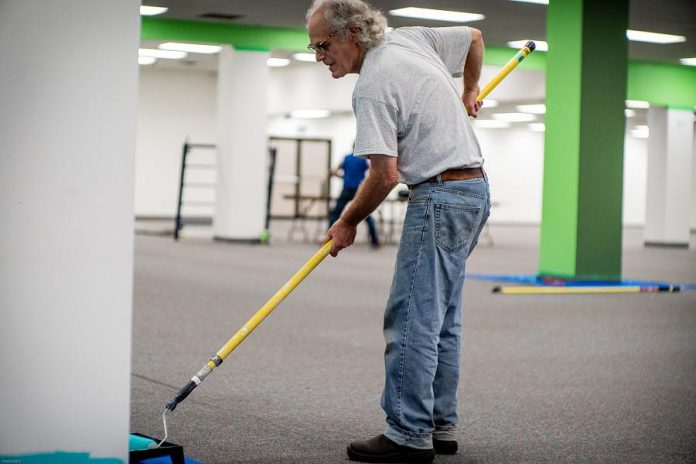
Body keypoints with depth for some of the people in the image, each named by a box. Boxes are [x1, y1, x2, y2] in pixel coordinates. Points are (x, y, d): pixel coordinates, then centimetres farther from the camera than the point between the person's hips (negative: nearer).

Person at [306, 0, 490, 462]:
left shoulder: (372, 87, -16)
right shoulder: (411, 38, 9)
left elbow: (385, 174, -19)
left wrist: (348, 223, -5)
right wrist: (469, 91, 38)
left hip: (440, 197, -10)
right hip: (475, 188, 10)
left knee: (412, 320, -8)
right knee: (442, 319, 13)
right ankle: (440, 426, 17)